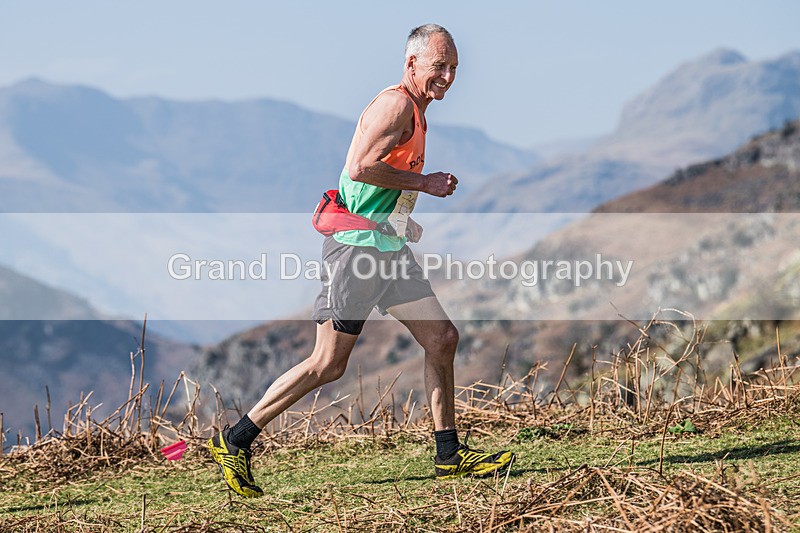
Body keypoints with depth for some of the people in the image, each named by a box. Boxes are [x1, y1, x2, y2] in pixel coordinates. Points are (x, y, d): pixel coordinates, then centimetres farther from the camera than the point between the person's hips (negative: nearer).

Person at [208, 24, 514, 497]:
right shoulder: (396, 104, -13)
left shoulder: (415, 113, 18)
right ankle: (235, 440, 3)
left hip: (390, 247, 10)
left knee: (443, 338, 6)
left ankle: (449, 455, 13)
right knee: (329, 364, -6)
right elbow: (359, 168, -25)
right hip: (357, 246, -10)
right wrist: (425, 183, -17)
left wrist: (403, 221, 16)